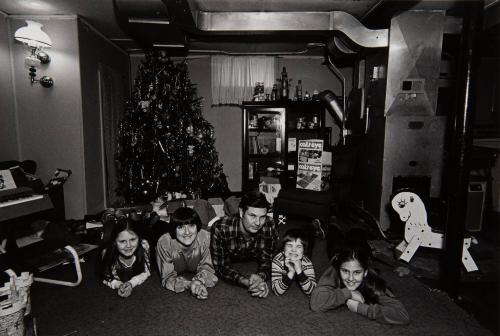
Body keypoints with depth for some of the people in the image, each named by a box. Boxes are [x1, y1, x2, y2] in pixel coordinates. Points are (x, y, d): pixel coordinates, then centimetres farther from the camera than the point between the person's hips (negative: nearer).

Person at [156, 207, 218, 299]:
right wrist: (190, 285, -45)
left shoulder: (205, 237, -29)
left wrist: (199, 281, -40)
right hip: (177, 273, 1)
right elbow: (168, 277, -27)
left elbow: (206, 266, -18)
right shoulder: (164, 243, -32)